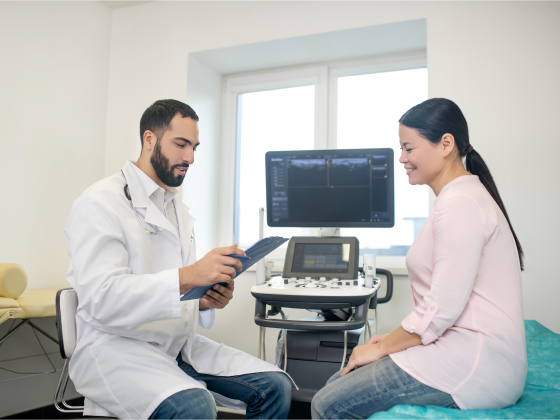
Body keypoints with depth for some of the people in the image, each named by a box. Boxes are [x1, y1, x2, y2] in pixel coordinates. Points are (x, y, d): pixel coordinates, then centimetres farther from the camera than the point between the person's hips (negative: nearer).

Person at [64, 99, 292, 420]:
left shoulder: (180, 212, 17)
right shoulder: (101, 202, -8)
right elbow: (101, 297, -21)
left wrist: (206, 302, -2)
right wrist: (186, 277, -31)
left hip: (180, 344, 7)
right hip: (116, 347, -7)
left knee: (276, 386, -8)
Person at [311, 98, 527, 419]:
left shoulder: (460, 203, -17)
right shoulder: (460, 196, 18)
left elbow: (442, 308, -22)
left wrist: (382, 347, -9)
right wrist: (393, 339, 12)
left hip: (474, 367, -10)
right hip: (464, 349, 10)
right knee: (338, 384, 9)